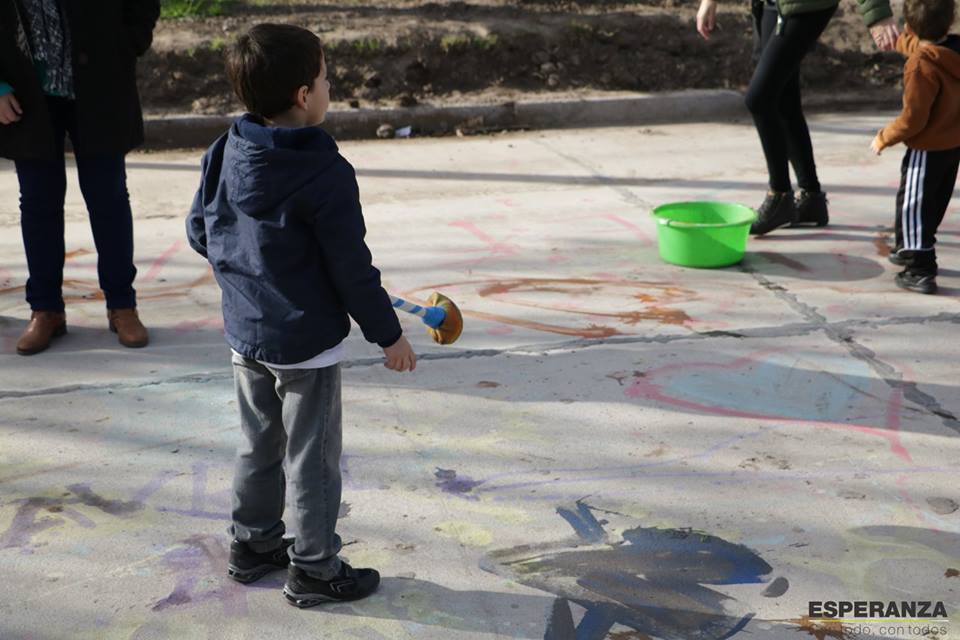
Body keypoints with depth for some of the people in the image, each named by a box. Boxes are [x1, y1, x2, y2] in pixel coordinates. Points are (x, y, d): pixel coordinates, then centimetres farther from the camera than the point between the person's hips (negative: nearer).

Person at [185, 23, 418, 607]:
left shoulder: (224, 156, -2)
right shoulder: (325, 174, -23)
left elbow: (200, 233, 9)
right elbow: (353, 268, -20)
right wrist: (389, 334, -8)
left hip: (246, 335, 7)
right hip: (307, 343, -7)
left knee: (258, 447, 22)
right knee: (312, 460, 7)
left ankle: (254, 544, 36)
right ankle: (314, 569, 19)